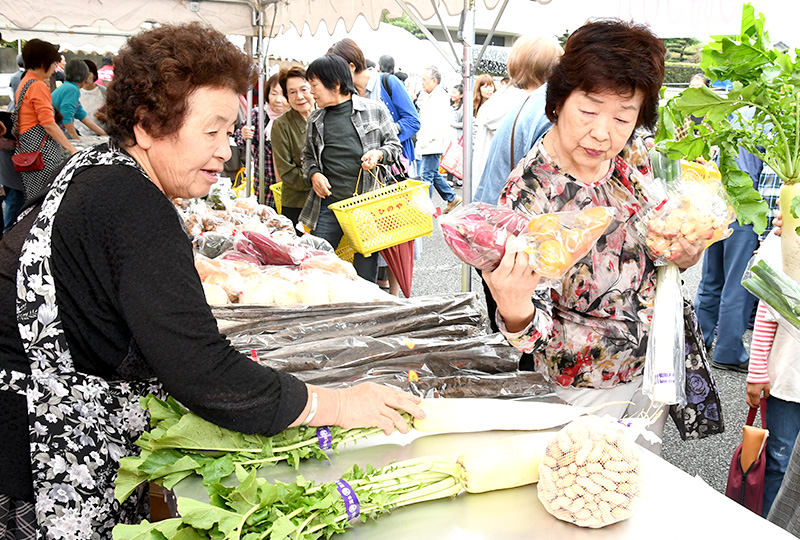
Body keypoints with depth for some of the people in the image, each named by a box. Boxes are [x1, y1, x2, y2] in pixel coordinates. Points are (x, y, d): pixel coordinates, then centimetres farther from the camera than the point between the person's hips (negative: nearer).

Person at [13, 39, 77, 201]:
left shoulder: (24, 83, 19)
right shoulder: (38, 86, -11)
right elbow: (49, 124, -17)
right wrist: (72, 149, -12)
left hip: (28, 148, 10)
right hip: (41, 151, -10)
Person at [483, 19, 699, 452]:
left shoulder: (631, 153, -9)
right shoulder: (528, 196, -27)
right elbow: (537, 331, -26)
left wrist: (684, 253, -14)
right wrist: (514, 312, -48)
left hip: (654, 367, 6)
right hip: (585, 391, -6)